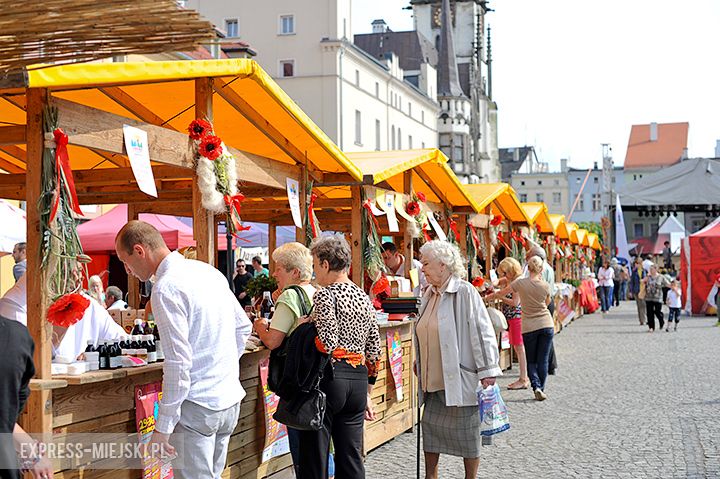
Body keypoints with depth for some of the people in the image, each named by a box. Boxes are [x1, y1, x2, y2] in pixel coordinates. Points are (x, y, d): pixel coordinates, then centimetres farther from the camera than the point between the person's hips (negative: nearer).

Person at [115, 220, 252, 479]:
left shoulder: (166, 287, -16)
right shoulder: (209, 271, 9)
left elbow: (179, 362, -20)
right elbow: (243, 327, 18)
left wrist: (164, 425, -15)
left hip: (198, 407, -8)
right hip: (230, 399, 9)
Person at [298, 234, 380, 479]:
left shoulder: (326, 295, -9)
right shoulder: (365, 298, 13)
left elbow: (327, 345, -19)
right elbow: (374, 351, 15)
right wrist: (367, 393, 22)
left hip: (329, 378, -7)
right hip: (358, 381, 7)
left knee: (314, 459, 2)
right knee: (352, 459, 12)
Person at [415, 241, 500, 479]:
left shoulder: (464, 292, -13)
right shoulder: (430, 294, 10)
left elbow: (481, 331, -15)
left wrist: (487, 370, -16)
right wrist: (419, 361, 25)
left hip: (460, 378, -7)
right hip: (434, 378, 7)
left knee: (467, 432, 4)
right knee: (430, 425, 11)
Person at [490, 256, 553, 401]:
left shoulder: (520, 283, -8)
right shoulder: (545, 285, -5)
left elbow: (500, 293, 4)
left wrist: (488, 297, 20)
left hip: (529, 327, -1)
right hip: (546, 325, 1)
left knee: (531, 361, 9)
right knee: (543, 360, 7)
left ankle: (536, 387, -9)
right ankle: (541, 389, 6)